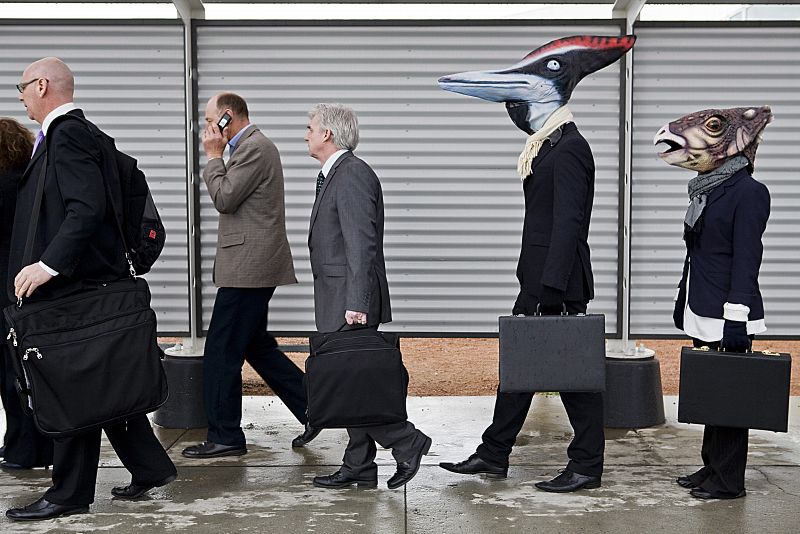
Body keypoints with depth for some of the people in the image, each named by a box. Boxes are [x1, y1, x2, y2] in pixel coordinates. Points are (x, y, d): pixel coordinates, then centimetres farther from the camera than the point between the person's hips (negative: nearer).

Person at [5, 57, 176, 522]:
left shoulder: (67, 135, -14)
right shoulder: (71, 133, 15)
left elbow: (87, 208, -25)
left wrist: (49, 265, -26)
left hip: (77, 286, -10)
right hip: (79, 282, 10)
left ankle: (70, 493, 9)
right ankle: (150, 467, 23)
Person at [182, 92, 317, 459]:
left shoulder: (254, 148, -14)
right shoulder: (253, 146, 18)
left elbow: (224, 198, -16)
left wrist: (213, 156, -8)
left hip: (248, 267, -11)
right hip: (252, 266, 11)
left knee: (220, 353, -4)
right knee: (256, 346, 17)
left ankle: (224, 437, 4)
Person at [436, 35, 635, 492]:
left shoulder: (569, 149, -16)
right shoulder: (547, 146, 15)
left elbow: (568, 222, -23)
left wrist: (551, 286, -26)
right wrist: (534, 282, 18)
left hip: (560, 285, -10)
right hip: (538, 282, 10)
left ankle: (587, 466, 11)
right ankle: (494, 455, 25)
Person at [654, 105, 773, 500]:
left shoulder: (749, 192, -13)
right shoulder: (707, 188, 13)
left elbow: (746, 259, -17)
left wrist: (737, 319, -19)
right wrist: (683, 303, 19)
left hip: (727, 314, -8)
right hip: (702, 311, 8)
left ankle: (729, 481, 8)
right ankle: (712, 466, 24)